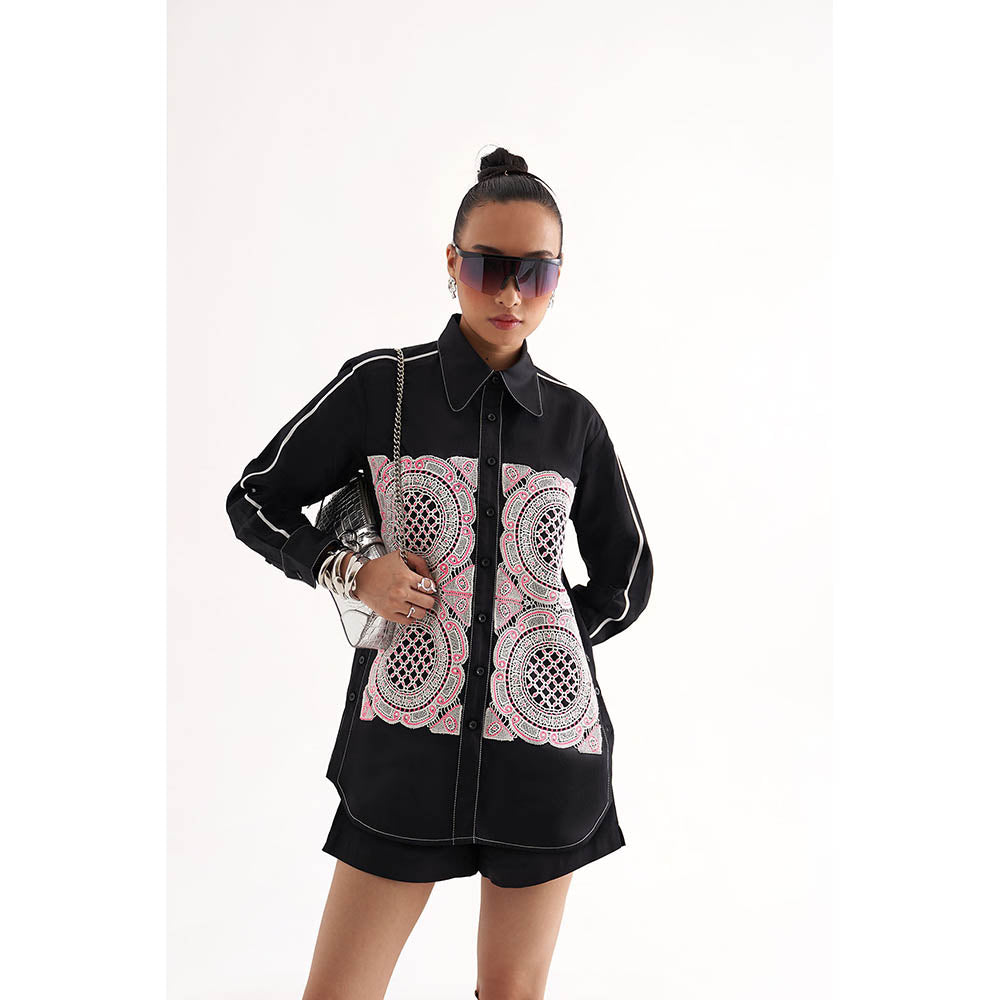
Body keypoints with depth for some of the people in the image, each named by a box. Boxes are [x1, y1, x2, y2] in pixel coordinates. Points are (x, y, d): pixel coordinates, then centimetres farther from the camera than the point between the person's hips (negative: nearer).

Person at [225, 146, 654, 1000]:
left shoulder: (574, 419, 5)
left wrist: (535, 644, 3)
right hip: (412, 736, -1)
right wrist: (351, 571, -9)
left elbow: (627, 580, 14)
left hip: (545, 732, 2)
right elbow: (257, 499, 7)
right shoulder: (379, 385, -1)